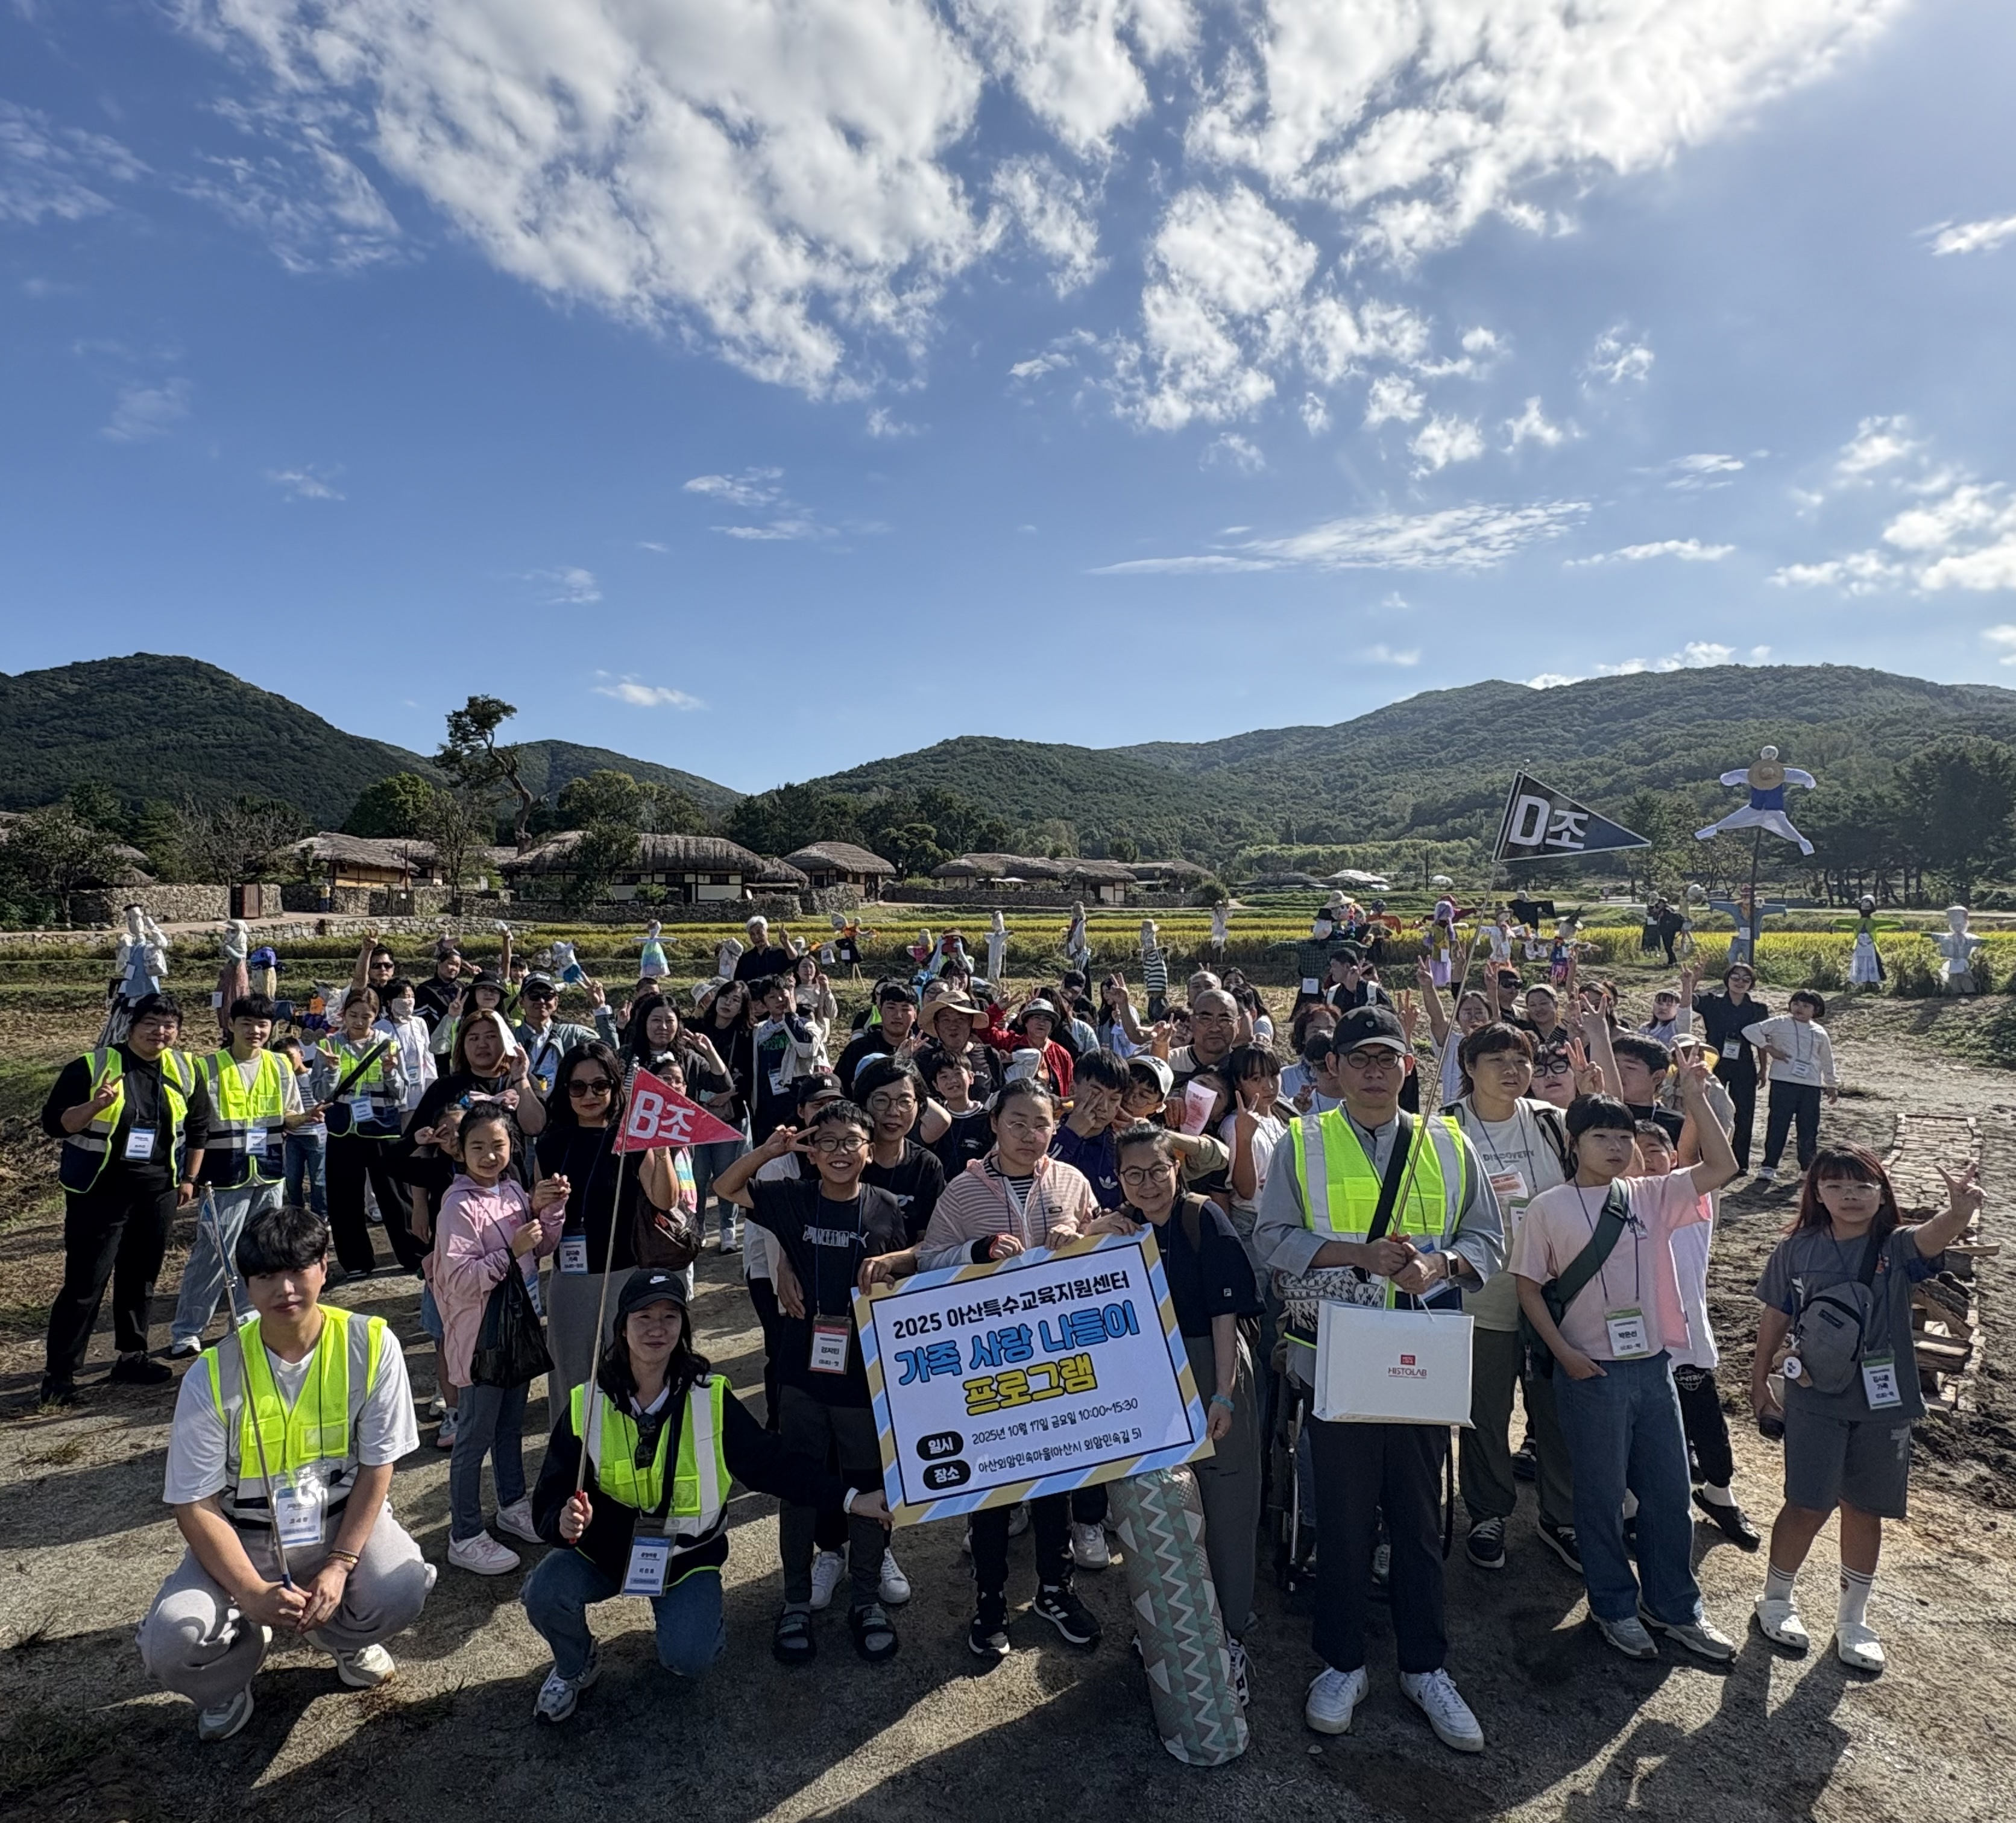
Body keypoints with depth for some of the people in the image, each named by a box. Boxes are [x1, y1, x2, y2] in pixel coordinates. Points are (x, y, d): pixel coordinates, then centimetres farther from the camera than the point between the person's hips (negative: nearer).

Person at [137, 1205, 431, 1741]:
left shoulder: (371, 1344, -16)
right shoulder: (213, 1377, -16)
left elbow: (377, 1469, -9)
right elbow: (196, 1506, -11)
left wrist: (339, 1566, -17)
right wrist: (252, 1592, -22)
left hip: (343, 1519, 0)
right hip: (244, 1537, 0)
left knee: (401, 1591, -27)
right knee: (170, 1643, -26)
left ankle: (341, 1635, 12)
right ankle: (246, 1647, 13)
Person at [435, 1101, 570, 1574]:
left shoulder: (513, 1190, 1)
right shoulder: (460, 1206, -20)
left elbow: (542, 1249, 10)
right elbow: (459, 1280, -24)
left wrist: (550, 1208, -5)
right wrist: (511, 1251, -29)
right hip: (480, 1337, -7)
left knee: (511, 1426, 22)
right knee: (475, 1437, 5)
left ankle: (512, 1506, 39)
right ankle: (465, 1537, 18)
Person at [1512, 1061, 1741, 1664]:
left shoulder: (1651, 1197, 4)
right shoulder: (1549, 1208, -7)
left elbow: (1722, 1167, -2)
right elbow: (1528, 1285, -5)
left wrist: (1694, 1099, -9)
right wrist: (1564, 1353, -12)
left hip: (1653, 1366, 4)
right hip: (1590, 1372, -4)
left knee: (1671, 1493, 15)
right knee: (1602, 1497, 10)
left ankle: (1675, 1608, 33)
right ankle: (1614, 1608, 29)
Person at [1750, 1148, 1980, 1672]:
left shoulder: (1896, 1247, -8)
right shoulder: (1797, 1250, -6)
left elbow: (1938, 1235, -32)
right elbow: (1776, 1318, 2)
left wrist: (1961, 1210, -54)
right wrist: (1760, 1380, 6)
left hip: (1883, 1404, 1)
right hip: (1815, 1401, -1)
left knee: (1865, 1511, 14)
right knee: (1808, 1507, 4)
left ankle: (1853, 1619, 34)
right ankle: (1776, 1599, 27)